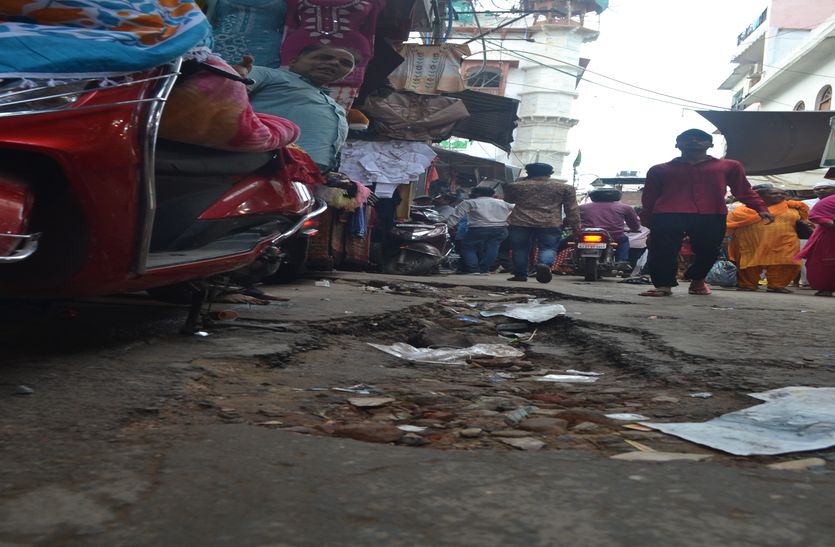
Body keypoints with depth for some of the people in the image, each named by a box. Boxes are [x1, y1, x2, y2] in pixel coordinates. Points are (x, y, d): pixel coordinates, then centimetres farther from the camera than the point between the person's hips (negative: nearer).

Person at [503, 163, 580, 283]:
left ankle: (520, 274, 14)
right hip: (551, 224, 0)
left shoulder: (517, 186, 7)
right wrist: (576, 226, 12)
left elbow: (508, 199, 24)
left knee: (520, 249, 12)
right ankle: (544, 264, -22)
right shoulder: (565, 187, 8)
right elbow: (571, 209, 7)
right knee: (549, 248, 6)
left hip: (520, 223, 0)